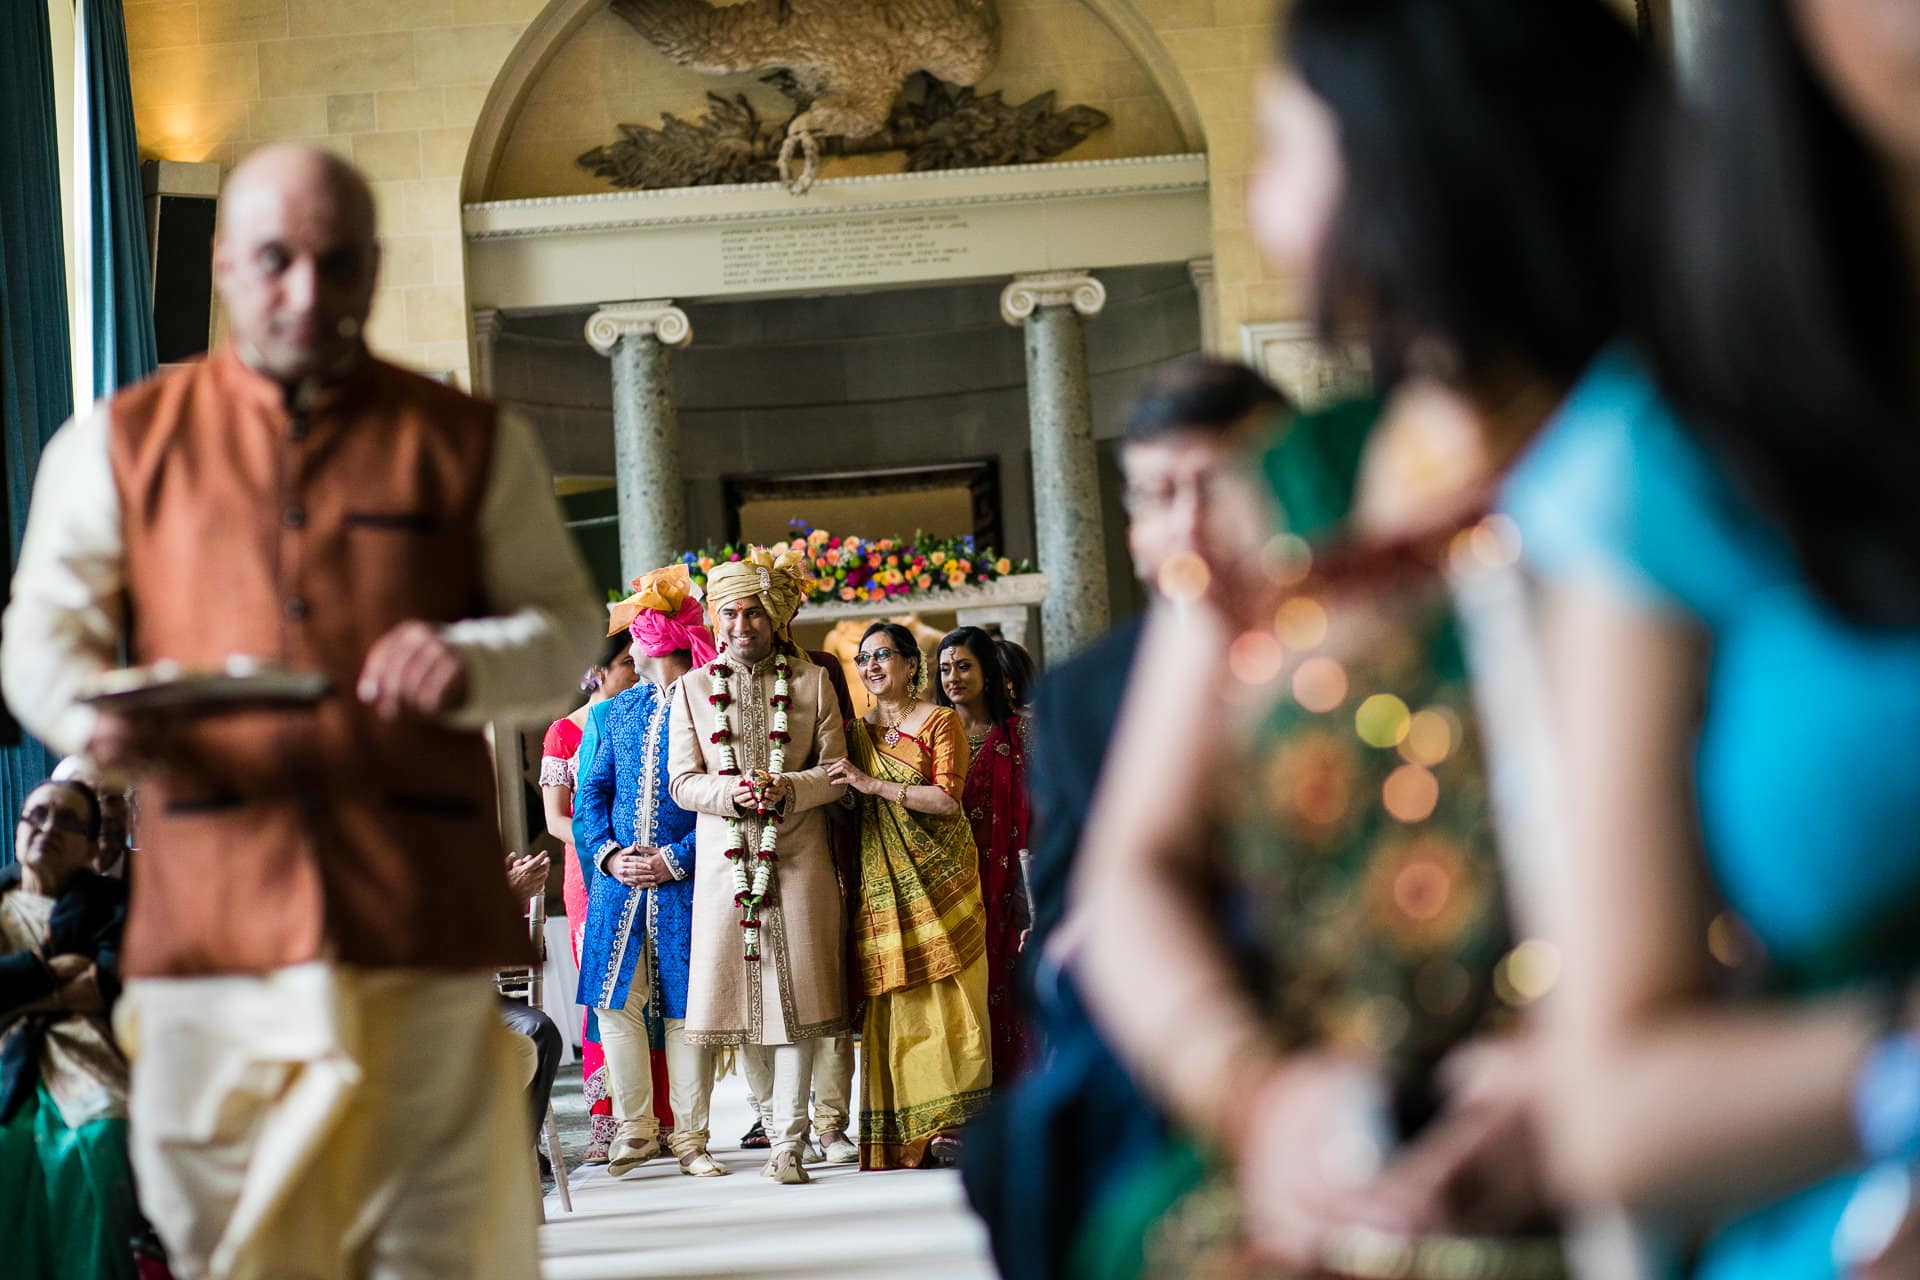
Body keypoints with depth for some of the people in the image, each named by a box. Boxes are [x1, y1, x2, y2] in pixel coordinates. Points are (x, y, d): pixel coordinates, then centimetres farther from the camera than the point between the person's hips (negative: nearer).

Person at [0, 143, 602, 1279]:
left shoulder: (473, 446, 12)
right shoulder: (123, 444, 13)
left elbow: (569, 623, 12)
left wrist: (476, 663, -11)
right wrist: (92, 716, -12)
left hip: (420, 922, 0)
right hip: (209, 919, 0)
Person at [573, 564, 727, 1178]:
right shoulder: (614, 713, 15)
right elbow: (591, 793, 12)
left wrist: (675, 859, -15)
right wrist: (607, 852, -5)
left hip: (683, 879, -4)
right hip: (618, 875, 5)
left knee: (686, 1008, -1)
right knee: (615, 1001, 1)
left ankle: (691, 1137, 7)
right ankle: (634, 1131, 12)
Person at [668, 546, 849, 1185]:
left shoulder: (811, 682, 9)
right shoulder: (692, 688, 11)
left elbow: (836, 771, 4)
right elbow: (682, 782, 5)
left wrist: (785, 789, -16)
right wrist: (732, 792, -15)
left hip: (798, 857, -1)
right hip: (724, 859, 1)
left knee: (797, 995, -4)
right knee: (733, 987, -3)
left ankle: (787, 1142, -2)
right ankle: (766, 1104, 17)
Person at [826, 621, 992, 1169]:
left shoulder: (940, 722, 3)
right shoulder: (855, 733, 15)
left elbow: (947, 798, -10)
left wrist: (873, 784, -14)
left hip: (938, 878, -3)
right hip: (881, 889, 3)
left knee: (947, 999, -7)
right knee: (892, 1003, -3)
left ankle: (953, 1125, -5)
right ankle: (905, 1137, -2)